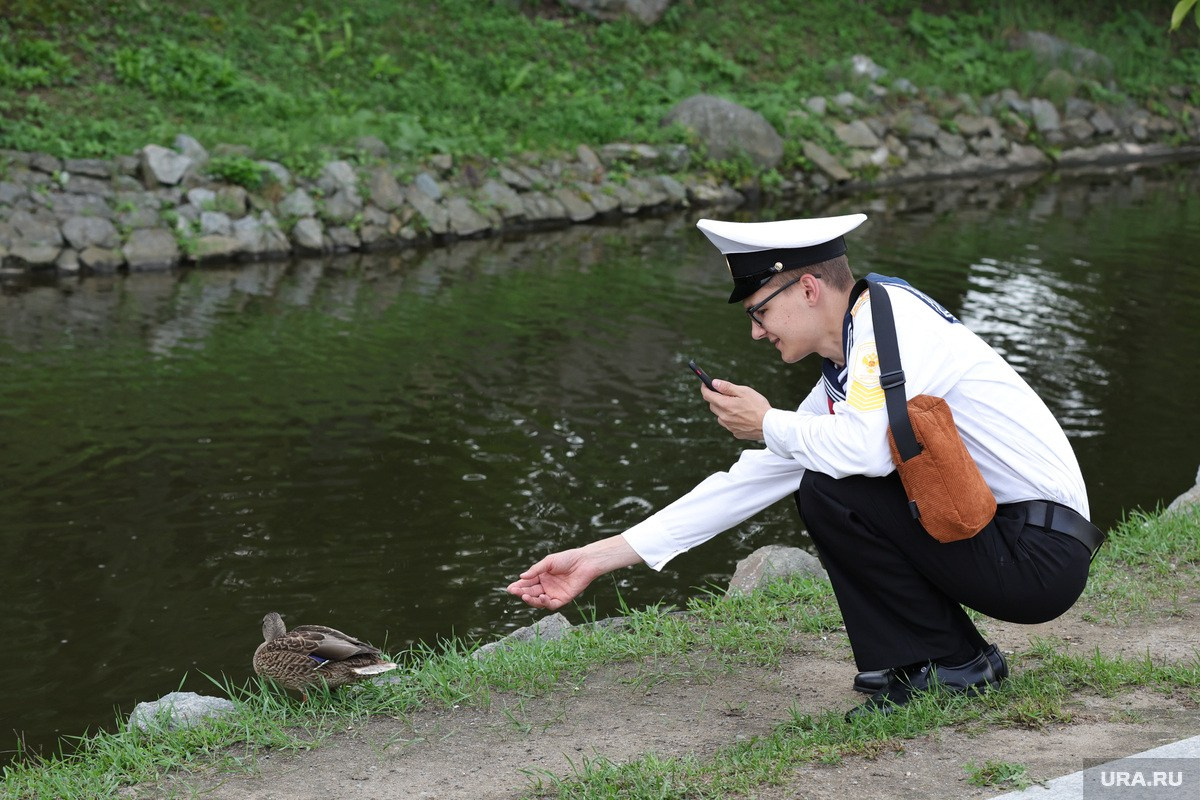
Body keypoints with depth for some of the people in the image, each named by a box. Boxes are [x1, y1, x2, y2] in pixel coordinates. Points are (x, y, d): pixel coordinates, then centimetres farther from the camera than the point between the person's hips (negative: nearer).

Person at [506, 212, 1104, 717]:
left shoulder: (891, 316, -14)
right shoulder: (846, 377, 13)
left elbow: (868, 449, -31)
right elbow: (753, 480, 15)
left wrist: (768, 424, -10)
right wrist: (603, 556, 14)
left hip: (1041, 554, -10)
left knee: (829, 488, -16)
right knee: (824, 485, 15)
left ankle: (952, 665, -5)